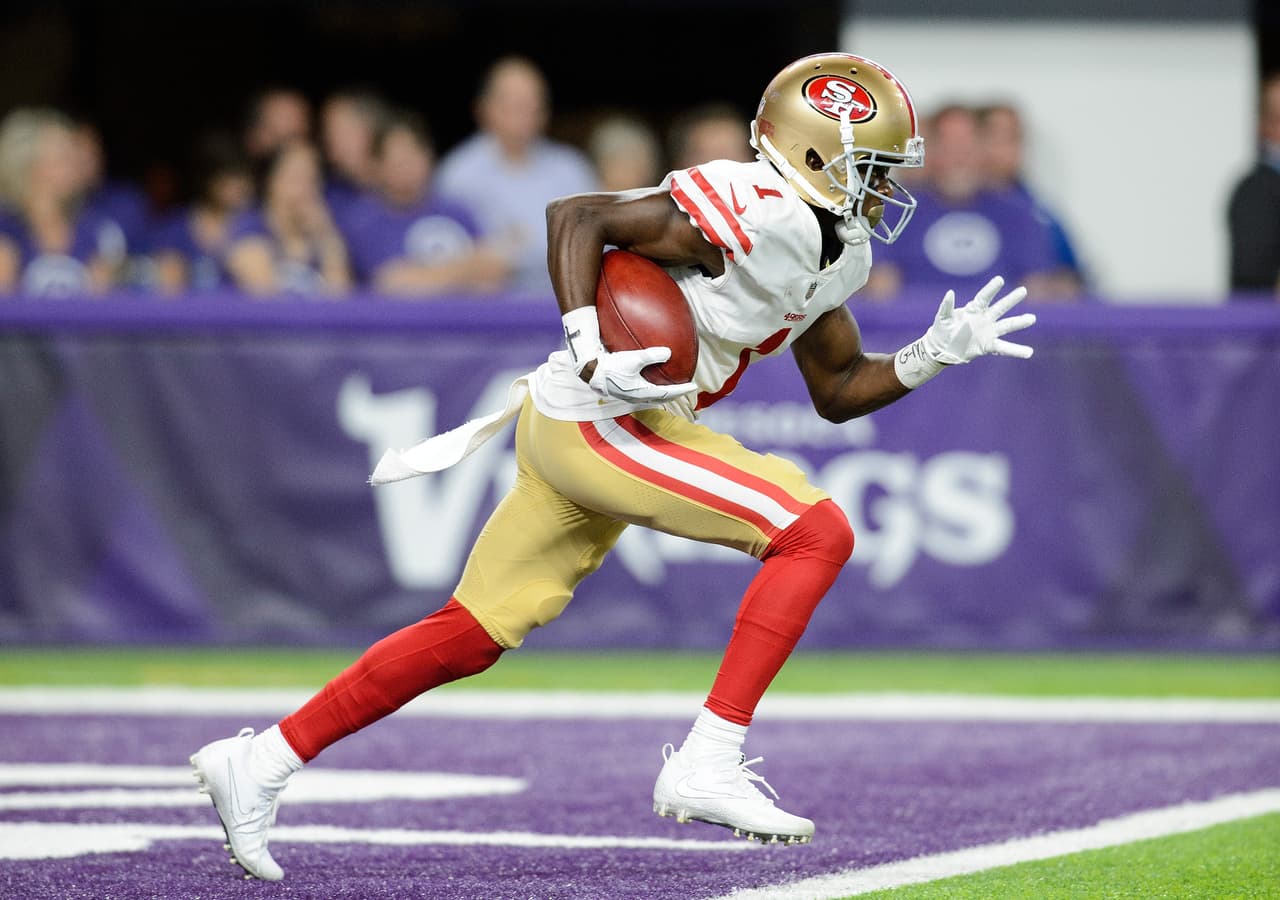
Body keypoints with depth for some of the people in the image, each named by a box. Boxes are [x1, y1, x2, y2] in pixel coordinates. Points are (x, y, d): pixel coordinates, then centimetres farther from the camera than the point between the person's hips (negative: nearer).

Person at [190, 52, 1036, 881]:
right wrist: (594, 362, -26)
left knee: (471, 637, 13)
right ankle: (707, 765, -16)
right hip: (595, 422, -10)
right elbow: (576, 217, -20)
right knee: (816, 531, -15)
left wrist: (937, 353, 7)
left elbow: (840, 390, 21)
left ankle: (262, 762, 19)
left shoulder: (834, 252, 11)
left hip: (623, 426, 10)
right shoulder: (758, 213, -19)